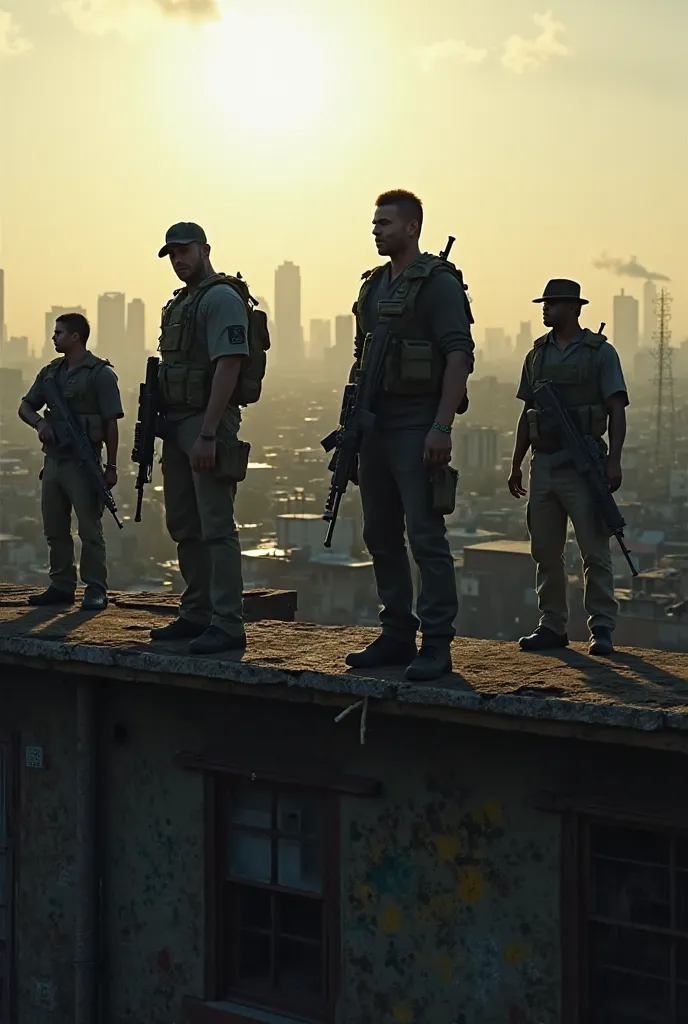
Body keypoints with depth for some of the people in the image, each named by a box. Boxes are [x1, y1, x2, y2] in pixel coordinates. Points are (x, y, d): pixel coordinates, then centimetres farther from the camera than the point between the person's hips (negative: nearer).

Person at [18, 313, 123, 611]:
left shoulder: (100, 373, -6)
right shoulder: (50, 372, 14)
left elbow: (111, 423, -9)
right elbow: (25, 406, 17)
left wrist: (111, 466, -12)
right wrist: (39, 423, -7)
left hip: (83, 462, -7)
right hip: (53, 460, 7)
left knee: (89, 528, -6)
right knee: (55, 529, 9)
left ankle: (95, 589, -2)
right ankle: (61, 586, 17)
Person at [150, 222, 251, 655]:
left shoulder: (222, 299, -10)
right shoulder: (179, 304, 20)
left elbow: (228, 366, -18)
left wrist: (207, 434, -23)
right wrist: (161, 428, 15)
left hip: (208, 425, -10)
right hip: (177, 425, 10)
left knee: (216, 527, -10)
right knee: (184, 526, 13)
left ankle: (227, 625, -9)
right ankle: (196, 615, 21)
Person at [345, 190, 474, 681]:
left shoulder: (439, 283, -8)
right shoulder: (374, 286, 16)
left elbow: (460, 356, -16)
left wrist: (442, 427, -22)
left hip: (417, 427, -9)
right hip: (376, 425, 9)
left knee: (425, 534, -9)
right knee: (381, 535, 11)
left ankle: (437, 645, -4)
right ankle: (397, 635, 20)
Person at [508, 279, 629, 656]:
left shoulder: (601, 352, 0)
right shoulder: (537, 354, 15)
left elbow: (617, 412, -5)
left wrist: (613, 460, -16)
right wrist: (516, 465, 14)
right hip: (544, 465, 5)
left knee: (594, 550, -6)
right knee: (545, 551, 7)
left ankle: (602, 629, -1)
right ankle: (552, 627, 14)